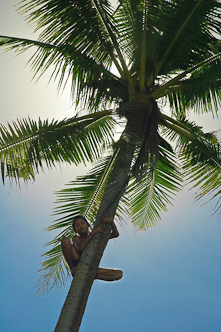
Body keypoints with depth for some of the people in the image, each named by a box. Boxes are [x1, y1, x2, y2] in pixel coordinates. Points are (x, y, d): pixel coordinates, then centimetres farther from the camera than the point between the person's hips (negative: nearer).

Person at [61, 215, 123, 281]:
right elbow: (81, 248, -16)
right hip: (77, 265, -2)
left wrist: (111, 221, -11)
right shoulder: (76, 238, 8)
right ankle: (73, 269, -16)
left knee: (119, 274, -16)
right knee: (65, 240, -19)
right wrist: (93, 232, -19)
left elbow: (116, 234, 8)